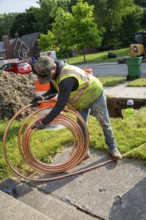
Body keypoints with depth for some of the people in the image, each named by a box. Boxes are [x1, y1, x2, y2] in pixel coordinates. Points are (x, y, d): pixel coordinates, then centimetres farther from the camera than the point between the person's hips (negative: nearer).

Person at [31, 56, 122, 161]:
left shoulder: (67, 78, -44)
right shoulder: (53, 72, -15)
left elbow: (60, 106, -44)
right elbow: (53, 90, -1)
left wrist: (43, 122, -40)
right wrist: (43, 97, -22)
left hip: (95, 96, -7)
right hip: (81, 100, 8)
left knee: (104, 123, 9)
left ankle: (113, 148, 30)